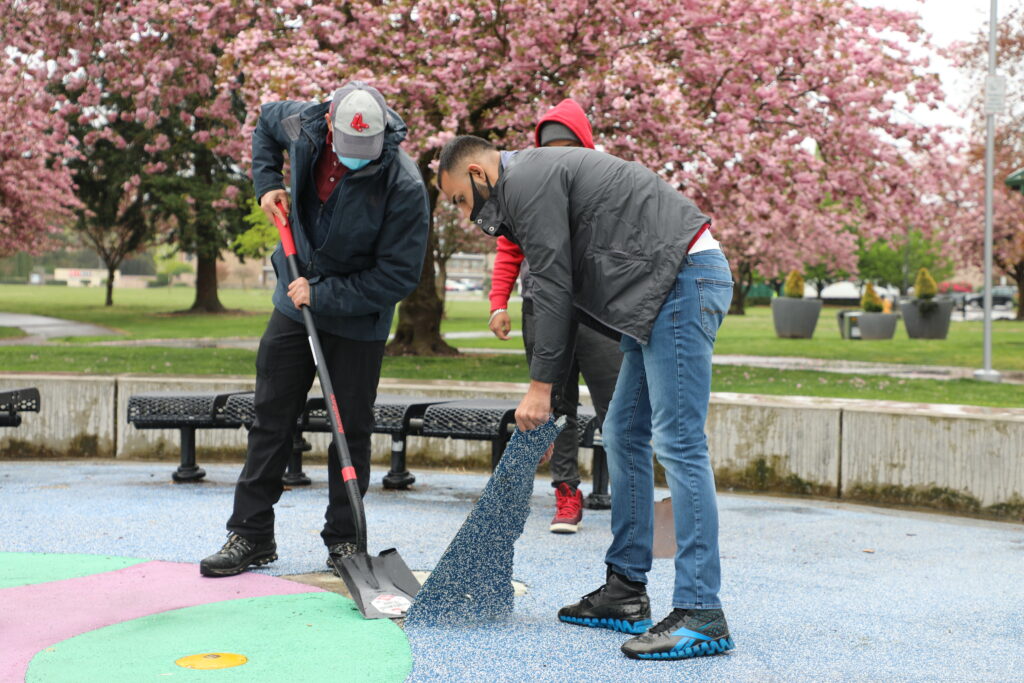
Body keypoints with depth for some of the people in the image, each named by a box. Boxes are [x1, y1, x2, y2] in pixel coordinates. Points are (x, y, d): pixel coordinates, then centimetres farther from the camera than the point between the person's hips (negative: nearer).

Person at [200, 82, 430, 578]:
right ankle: (251, 534, 15)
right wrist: (267, 183, 1)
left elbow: (397, 277, -23)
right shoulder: (302, 126, -13)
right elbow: (266, 120, 14)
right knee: (271, 418, 7)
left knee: (352, 427, 2)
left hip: (358, 319, -4)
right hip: (296, 304, 4)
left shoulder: (404, 187, -26)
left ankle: (344, 539, 16)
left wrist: (323, 295, -22)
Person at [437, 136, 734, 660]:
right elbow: (564, 287, 23)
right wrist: (550, 388, 20)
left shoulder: (526, 181, -7)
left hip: (682, 281, -11)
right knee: (622, 435, 13)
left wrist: (540, 386, -8)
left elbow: (553, 287, -12)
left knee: (677, 442, -14)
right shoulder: (539, 177, 25)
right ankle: (625, 593, 18)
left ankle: (700, 614, -14)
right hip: (671, 288, 11)